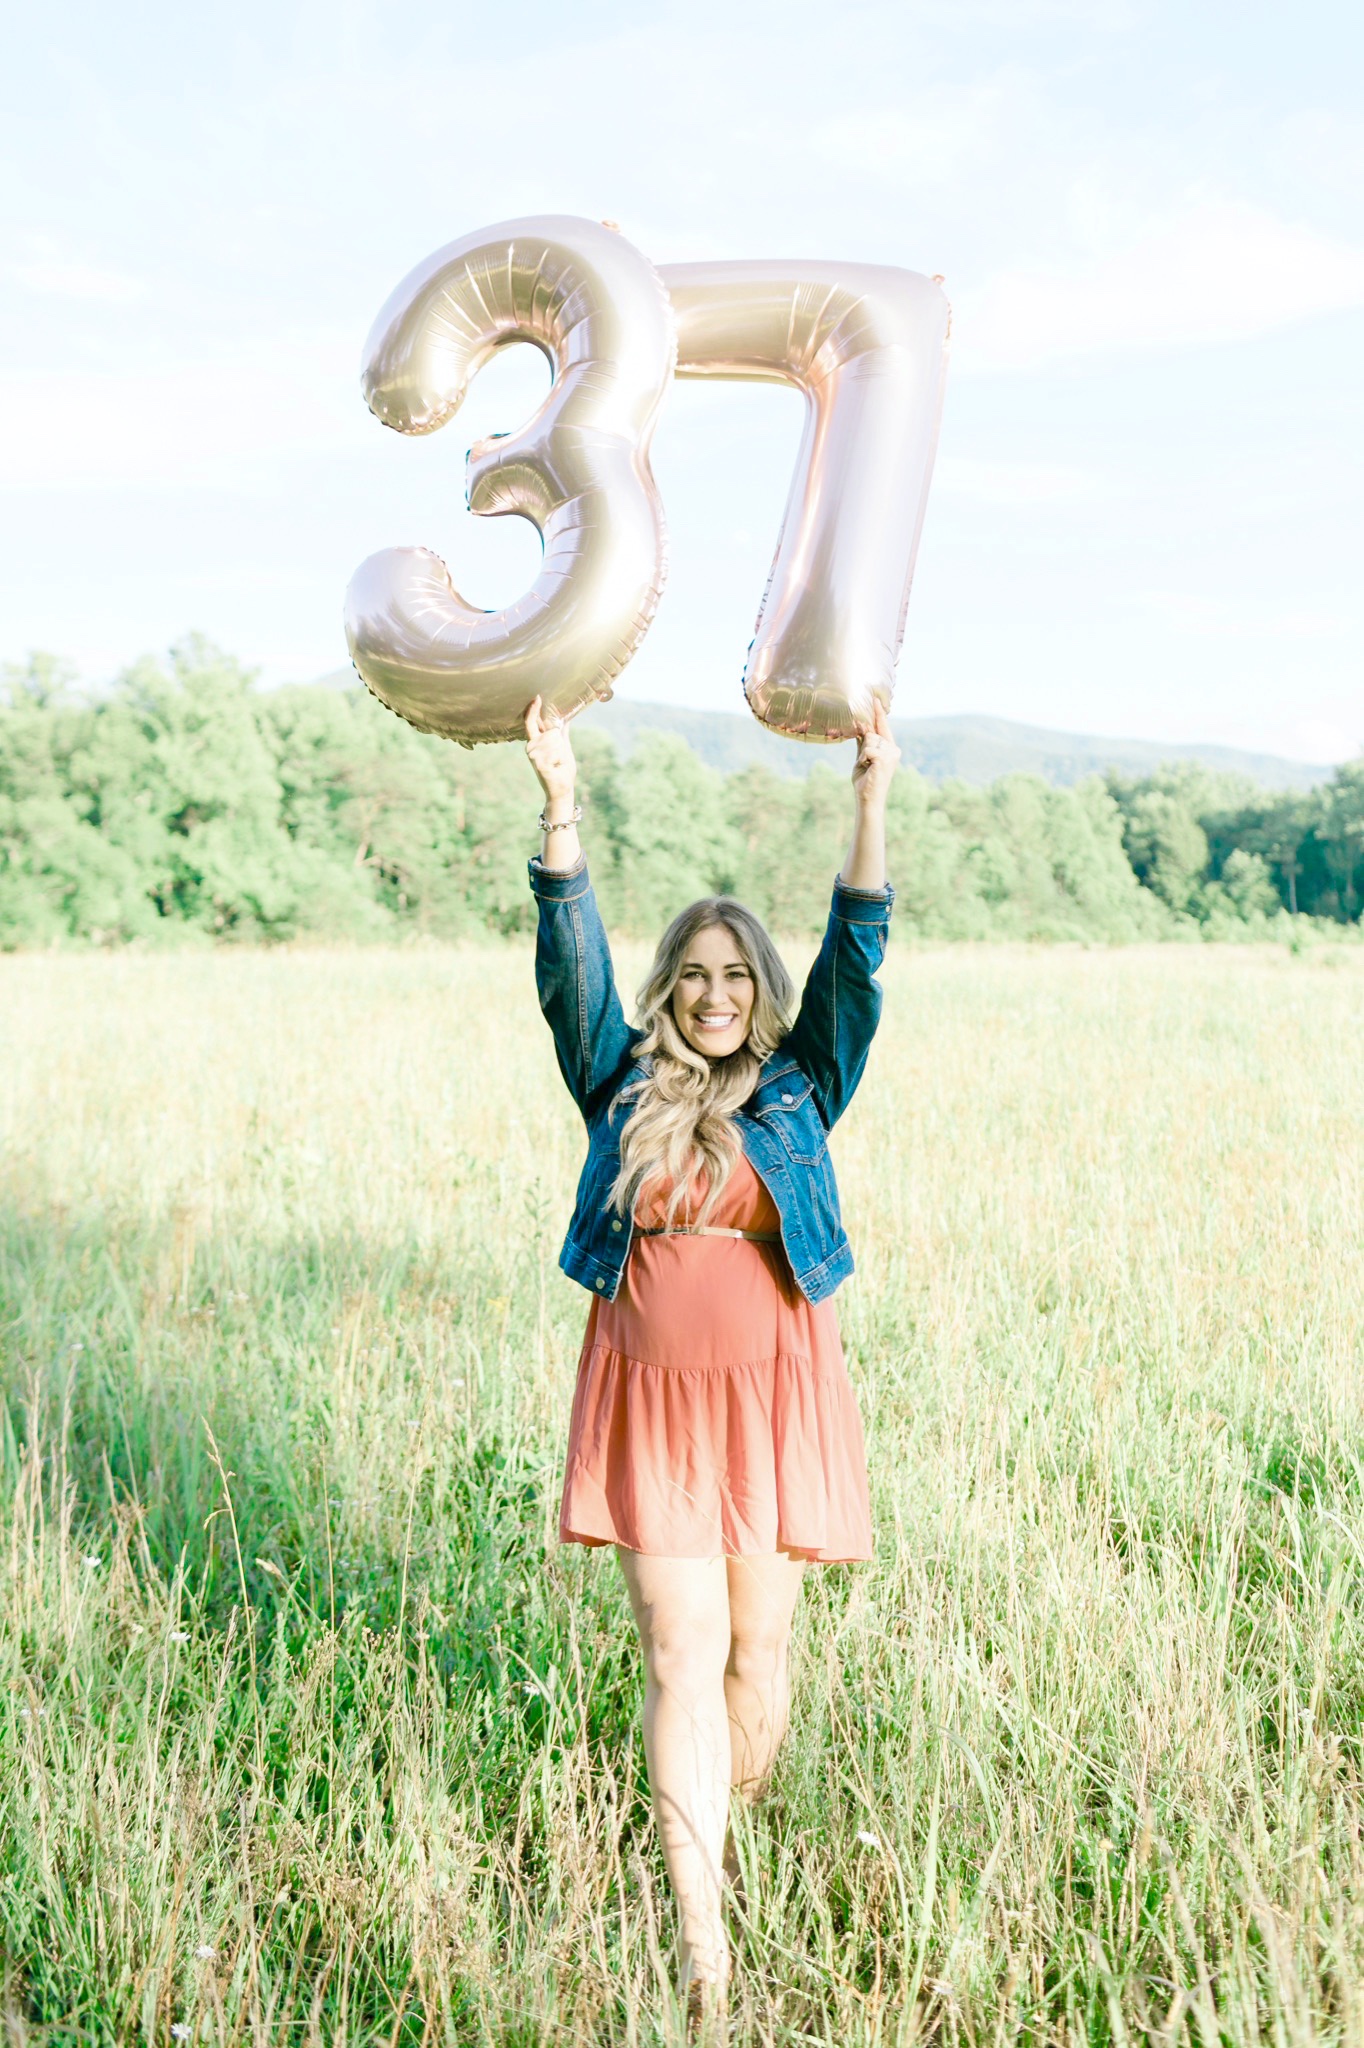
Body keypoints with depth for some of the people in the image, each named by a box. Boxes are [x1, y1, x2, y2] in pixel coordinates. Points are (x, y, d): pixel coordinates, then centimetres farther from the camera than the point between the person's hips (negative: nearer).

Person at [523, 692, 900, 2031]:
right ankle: (702, 1949, 3)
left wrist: (871, 799, -14)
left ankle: (720, 1835, 35)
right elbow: (571, 959, -4)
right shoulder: (622, 1085, 6)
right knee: (681, 1657, -1)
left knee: (759, 1648, 8)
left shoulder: (798, 1088, 5)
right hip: (651, 1401, 0)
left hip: (772, 1397, 1)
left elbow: (856, 956, -4)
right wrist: (559, 800, -14)